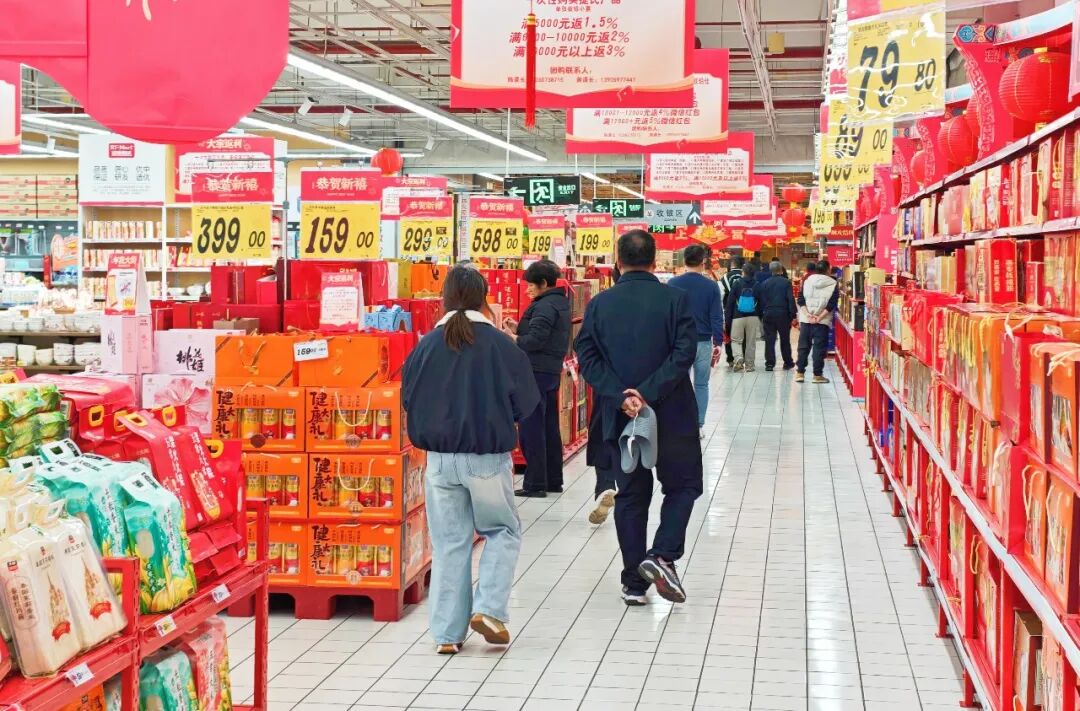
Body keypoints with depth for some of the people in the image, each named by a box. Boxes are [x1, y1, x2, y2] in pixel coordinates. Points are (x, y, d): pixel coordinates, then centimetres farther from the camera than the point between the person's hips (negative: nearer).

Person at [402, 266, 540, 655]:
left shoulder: (426, 346, -4)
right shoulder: (500, 345, -9)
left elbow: (409, 400, 5)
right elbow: (525, 402, -2)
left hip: (440, 459, 2)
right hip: (489, 458, -2)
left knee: (449, 542, 10)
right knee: (503, 531, 17)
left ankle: (448, 633, 12)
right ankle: (489, 609, 1)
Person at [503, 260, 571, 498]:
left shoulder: (545, 306, -16)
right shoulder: (560, 303, 15)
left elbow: (534, 341, -23)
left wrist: (511, 336, -8)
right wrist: (520, 329, 8)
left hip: (537, 372, -10)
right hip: (552, 371, 10)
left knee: (531, 429, -6)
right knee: (550, 427, 14)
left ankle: (535, 484, -4)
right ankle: (554, 481, 20)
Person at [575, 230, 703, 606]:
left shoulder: (599, 304, 1)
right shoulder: (674, 299, -7)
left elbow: (587, 357, -5)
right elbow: (685, 352, -16)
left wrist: (620, 396, -12)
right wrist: (648, 392, -18)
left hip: (621, 417, 3)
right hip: (671, 415, -2)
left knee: (631, 496, 12)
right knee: (683, 486, 15)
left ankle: (634, 582, 13)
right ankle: (663, 555, -5)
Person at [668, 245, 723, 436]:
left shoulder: (673, 284, -3)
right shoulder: (711, 286, -4)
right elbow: (717, 317, -4)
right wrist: (718, 344, 2)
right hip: (704, 342, 0)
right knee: (701, 384, 9)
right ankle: (699, 426, 10)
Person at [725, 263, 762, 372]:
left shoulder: (736, 283, -4)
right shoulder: (756, 285, 0)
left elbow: (730, 302, -3)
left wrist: (727, 317, 2)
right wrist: (760, 318, 13)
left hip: (738, 317, -1)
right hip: (753, 317, 1)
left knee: (736, 340, 10)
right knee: (751, 342, 9)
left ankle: (739, 358, -15)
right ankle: (749, 365, 10)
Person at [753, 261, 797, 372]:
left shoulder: (764, 284, 3)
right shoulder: (786, 282, -5)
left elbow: (760, 300, 5)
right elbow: (791, 299, -8)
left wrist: (762, 315, 10)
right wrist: (793, 314, -3)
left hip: (768, 314, 2)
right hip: (782, 314, -2)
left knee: (769, 340, 3)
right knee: (785, 340, 10)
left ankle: (769, 363, -1)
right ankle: (788, 363, 17)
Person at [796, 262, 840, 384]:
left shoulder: (807, 281, 4)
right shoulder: (833, 284, -2)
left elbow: (801, 299, -2)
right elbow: (832, 303, -10)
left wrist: (807, 314, -9)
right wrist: (820, 317, -12)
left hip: (806, 319, 2)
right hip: (822, 322, -2)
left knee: (803, 346, 10)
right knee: (819, 347, 2)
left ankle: (800, 373, 9)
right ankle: (817, 375, 1)